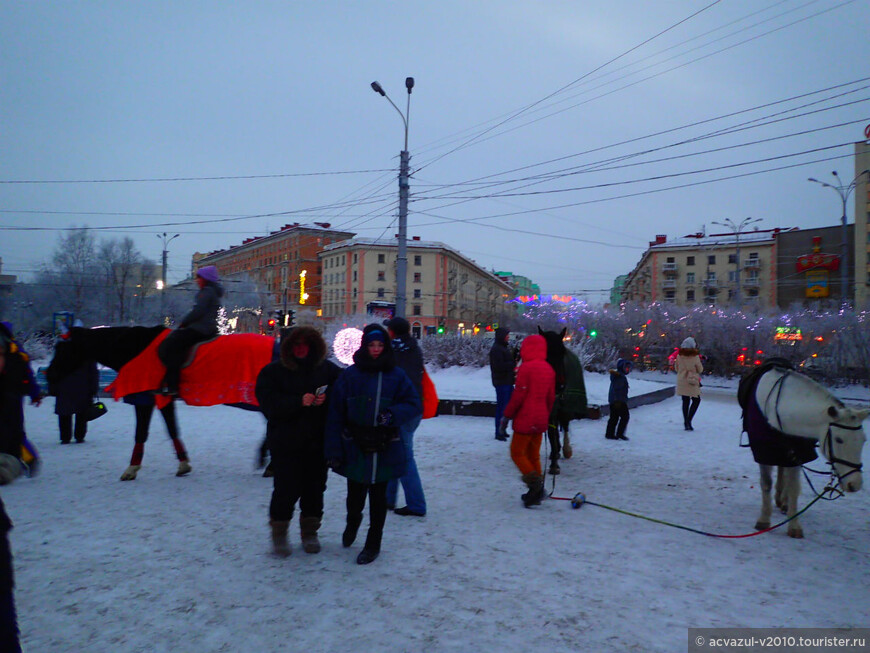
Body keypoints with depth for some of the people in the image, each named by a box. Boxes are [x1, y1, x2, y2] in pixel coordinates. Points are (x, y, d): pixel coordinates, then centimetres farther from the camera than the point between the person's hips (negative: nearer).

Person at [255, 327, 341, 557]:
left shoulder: (327, 369, 4)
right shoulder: (273, 371, -1)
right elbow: (269, 403, -13)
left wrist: (327, 398, -16)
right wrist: (299, 402, -24)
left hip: (317, 442, 3)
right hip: (285, 443, -2)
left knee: (315, 488, 10)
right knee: (286, 489, -3)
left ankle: (310, 533, 28)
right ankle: (279, 533, 19)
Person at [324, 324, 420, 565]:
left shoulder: (396, 375, -1)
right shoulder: (350, 375, -3)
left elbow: (414, 404, 2)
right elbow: (336, 414, -4)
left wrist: (394, 414, -18)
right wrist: (334, 450, -8)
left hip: (385, 449, 0)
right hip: (355, 448, 0)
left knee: (378, 497, 11)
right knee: (355, 495, 8)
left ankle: (373, 543, 31)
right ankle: (352, 522, 44)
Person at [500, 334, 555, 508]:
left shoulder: (526, 367, -15)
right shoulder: (548, 369, 8)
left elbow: (518, 395, -16)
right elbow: (551, 396, 13)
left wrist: (507, 416, -8)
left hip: (525, 420, -7)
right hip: (541, 420, 7)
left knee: (517, 453, 3)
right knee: (533, 454, 14)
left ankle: (535, 482, -13)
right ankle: (536, 493, 13)